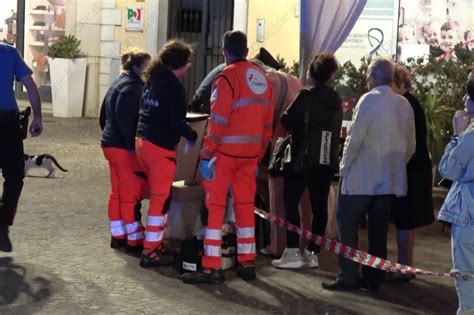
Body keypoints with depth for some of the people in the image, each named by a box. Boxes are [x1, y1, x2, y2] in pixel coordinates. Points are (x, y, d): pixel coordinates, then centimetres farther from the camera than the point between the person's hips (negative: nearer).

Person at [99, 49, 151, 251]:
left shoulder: (117, 85, 17)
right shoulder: (132, 87, -16)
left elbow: (104, 116, 22)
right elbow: (126, 120, -24)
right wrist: (133, 146, -23)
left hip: (110, 144, 10)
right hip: (125, 148, -10)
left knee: (117, 192, 14)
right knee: (132, 193, -4)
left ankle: (118, 235, 20)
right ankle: (134, 238, 0)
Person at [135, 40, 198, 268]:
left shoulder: (153, 80, 13)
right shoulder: (173, 84, -13)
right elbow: (176, 121, -17)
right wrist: (192, 136, 0)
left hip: (142, 141, 9)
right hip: (161, 147, -9)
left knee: (157, 195, 17)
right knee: (161, 199, -2)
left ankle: (155, 243, 23)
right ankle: (151, 252, 0)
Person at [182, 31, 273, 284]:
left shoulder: (228, 76, -10)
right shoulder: (261, 77, 10)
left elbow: (218, 119, -15)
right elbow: (267, 121, 11)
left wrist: (206, 152, -12)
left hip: (225, 151, -6)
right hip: (250, 153, 6)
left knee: (215, 206, -2)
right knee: (245, 205, 14)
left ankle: (212, 268, -3)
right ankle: (247, 263, 19)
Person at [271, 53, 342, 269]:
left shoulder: (307, 96, -10)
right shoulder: (336, 100, 11)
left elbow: (287, 121, -10)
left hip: (304, 158, -6)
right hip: (328, 160, 6)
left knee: (291, 201, 0)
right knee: (319, 206, 7)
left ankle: (293, 251, -5)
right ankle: (312, 253, 9)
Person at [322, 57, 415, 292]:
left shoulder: (370, 99, -11)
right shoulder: (404, 104, 6)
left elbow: (355, 138, -14)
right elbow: (410, 145, 10)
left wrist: (345, 166, -3)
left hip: (361, 178, -6)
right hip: (390, 180, 6)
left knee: (347, 225, 3)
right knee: (378, 230, 9)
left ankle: (348, 277, 0)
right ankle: (373, 279, 12)